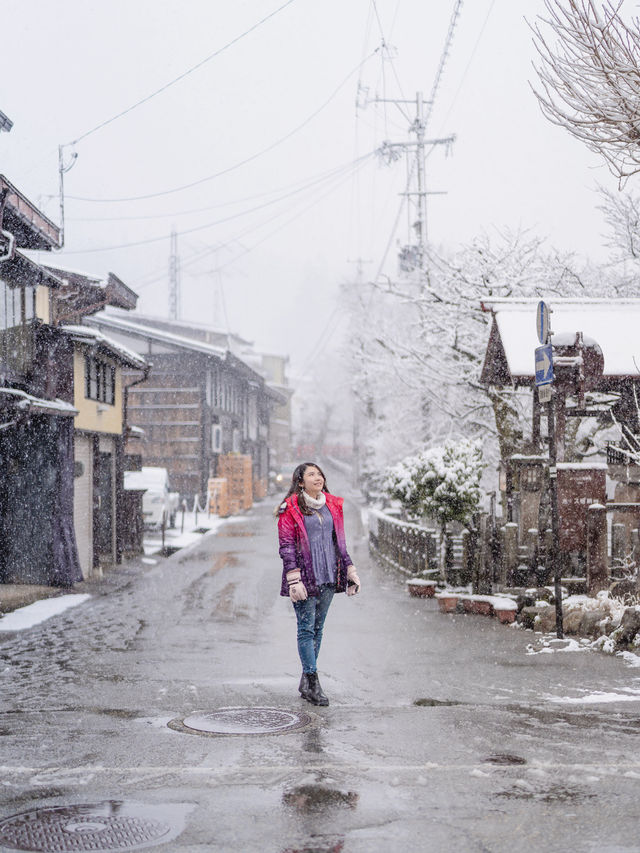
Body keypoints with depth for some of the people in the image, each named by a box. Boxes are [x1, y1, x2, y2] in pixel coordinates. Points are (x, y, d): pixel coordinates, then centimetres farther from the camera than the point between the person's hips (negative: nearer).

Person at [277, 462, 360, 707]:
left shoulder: (333, 505, 13)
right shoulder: (291, 508, -4)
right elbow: (286, 545, -7)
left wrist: (350, 570, 13)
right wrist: (294, 579, -15)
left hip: (328, 576, 5)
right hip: (305, 576, -5)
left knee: (318, 628, 8)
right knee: (307, 628, -5)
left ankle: (306, 681, 15)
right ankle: (312, 682, -5)